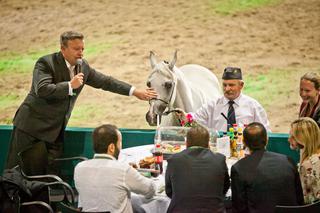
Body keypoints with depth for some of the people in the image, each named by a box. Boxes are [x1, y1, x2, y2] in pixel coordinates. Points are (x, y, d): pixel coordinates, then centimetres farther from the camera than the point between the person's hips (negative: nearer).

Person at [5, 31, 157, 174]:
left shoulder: (83, 66, 8)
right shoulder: (46, 63, -13)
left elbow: (105, 81, 14)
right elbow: (42, 89, -27)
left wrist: (135, 92, 10)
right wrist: (70, 86, -23)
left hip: (55, 131, 6)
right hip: (32, 125, -6)